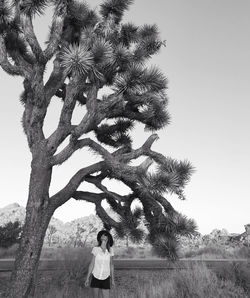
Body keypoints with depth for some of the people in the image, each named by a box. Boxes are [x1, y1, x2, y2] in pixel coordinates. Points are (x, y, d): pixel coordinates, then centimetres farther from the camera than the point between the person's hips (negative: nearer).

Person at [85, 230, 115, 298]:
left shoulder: (110, 250, -4)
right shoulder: (95, 249, -10)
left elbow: (111, 265, 5)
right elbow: (91, 264, -4)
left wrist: (112, 279, 9)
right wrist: (87, 278, -2)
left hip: (105, 278, 1)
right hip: (95, 277, -1)